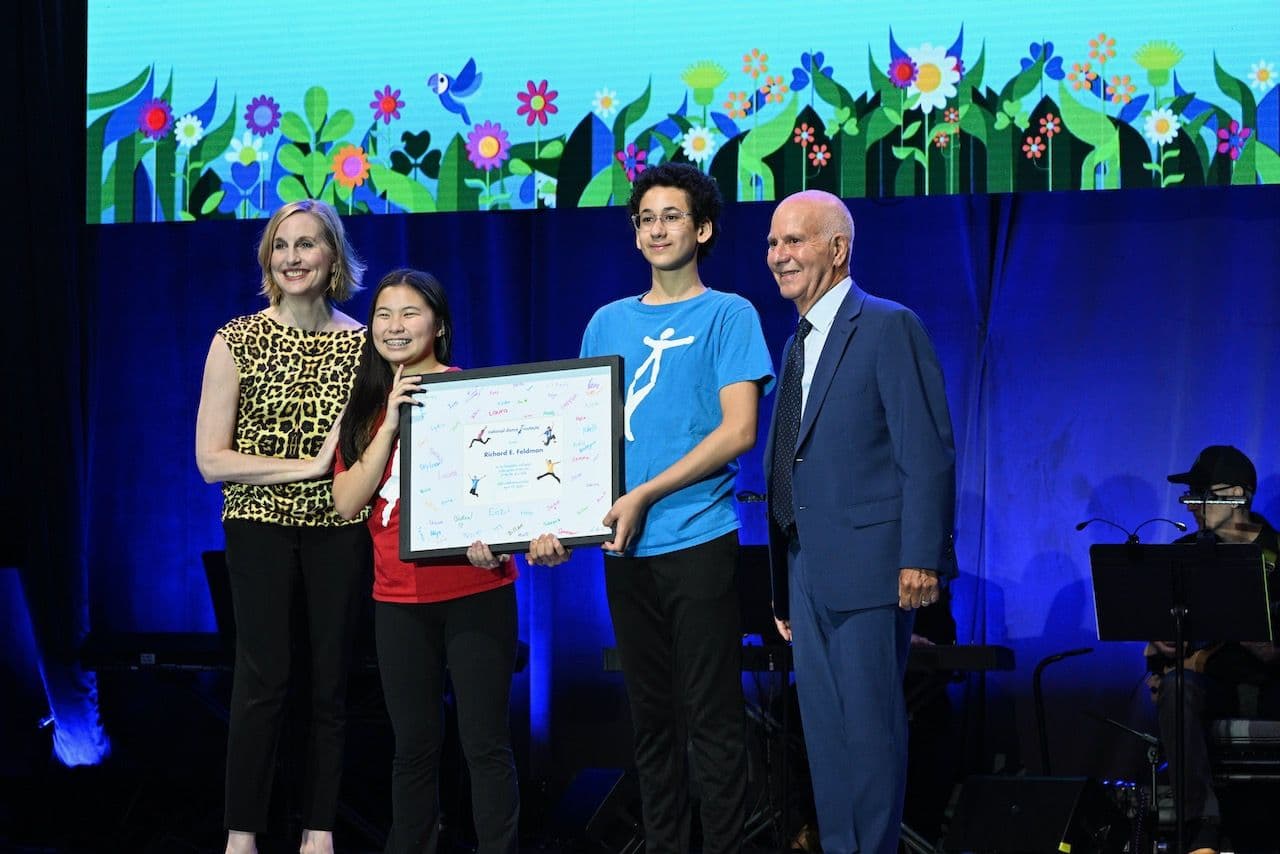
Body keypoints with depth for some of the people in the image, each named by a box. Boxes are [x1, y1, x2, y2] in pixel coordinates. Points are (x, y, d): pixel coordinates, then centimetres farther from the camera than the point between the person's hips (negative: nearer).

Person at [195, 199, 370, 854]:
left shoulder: (361, 344, 5)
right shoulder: (237, 340, -2)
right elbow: (211, 459, -7)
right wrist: (305, 466, -13)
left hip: (340, 529, 2)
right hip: (261, 528, -2)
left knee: (331, 680, 5)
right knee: (262, 680, -6)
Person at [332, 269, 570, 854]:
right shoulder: (366, 409, 10)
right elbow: (347, 502, -1)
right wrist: (390, 423, -10)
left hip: (476, 591, -4)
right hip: (399, 597, 4)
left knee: (485, 743, -3)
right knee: (413, 746, 10)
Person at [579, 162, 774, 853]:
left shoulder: (728, 315, 0)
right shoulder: (608, 323, 14)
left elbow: (738, 430, -9)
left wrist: (644, 496, -14)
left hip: (698, 543, -5)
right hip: (626, 550, 5)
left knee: (712, 718, -3)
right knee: (650, 717, 9)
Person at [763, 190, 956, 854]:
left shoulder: (889, 327, -7)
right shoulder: (799, 344, 19)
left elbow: (927, 451, -13)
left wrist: (921, 557, -20)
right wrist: (783, 591, 17)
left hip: (866, 566, -8)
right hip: (807, 573, 8)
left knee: (870, 724, -4)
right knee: (824, 729, 10)